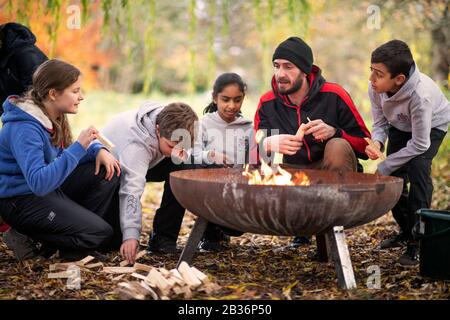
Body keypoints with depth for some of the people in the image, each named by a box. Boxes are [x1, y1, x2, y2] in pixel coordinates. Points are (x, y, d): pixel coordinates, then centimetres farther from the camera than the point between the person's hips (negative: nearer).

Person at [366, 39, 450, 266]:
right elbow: (380, 123, -9)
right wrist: (377, 143, -33)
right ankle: (406, 231, 23)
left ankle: (418, 240, -18)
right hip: (400, 127, 6)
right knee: (394, 177, -1)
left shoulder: (420, 95, -42)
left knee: (417, 168, -27)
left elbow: (420, 145, -32)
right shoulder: (375, 88, -27)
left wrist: (383, 167, -26)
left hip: (431, 126, -6)